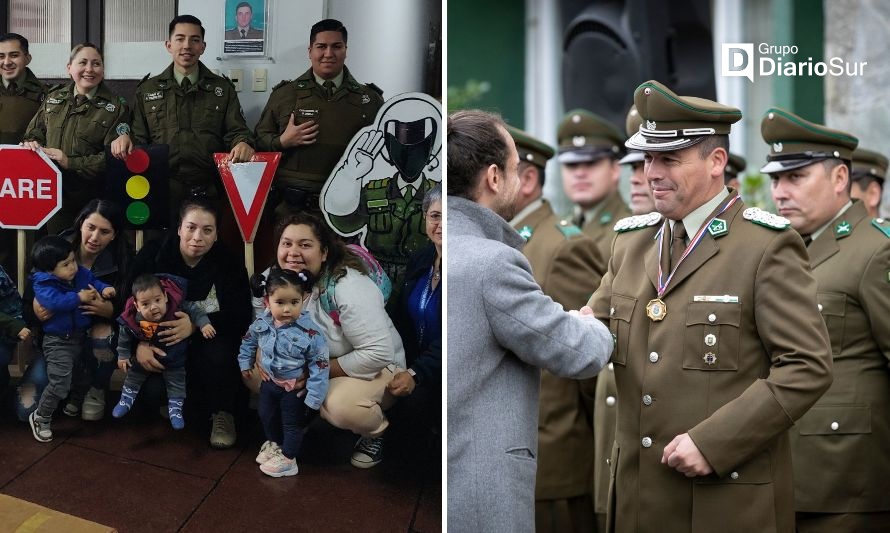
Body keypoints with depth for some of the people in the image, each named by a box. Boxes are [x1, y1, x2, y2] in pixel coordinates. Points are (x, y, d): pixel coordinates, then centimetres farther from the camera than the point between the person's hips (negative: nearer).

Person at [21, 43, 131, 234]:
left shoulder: (116, 107, -4)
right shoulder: (54, 98, 12)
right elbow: (35, 131, 20)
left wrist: (71, 163, -19)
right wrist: (32, 143, -4)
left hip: (92, 201, -4)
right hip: (54, 196, 4)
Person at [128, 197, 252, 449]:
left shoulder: (228, 265, -10)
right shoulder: (153, 255, -8)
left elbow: (240, 319, -15)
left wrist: (196, 325, -31)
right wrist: (140, 343, -25)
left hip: (208, 340, -1)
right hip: (161, 343, 1)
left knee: (218, 356, -35)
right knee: (154, 388, -25)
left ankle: (223, 413, -5)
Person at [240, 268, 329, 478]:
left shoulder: (310, 332, -30)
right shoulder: (261, 324, -16)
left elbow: (319, 367, -23)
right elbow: (248, 342, 8)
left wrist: (313, 398, -22)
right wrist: (245, 364, 15)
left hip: (294, 387, -5)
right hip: (269, 381, 5)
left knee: (292, 424, 12)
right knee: (266, 415, 25)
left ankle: (288, 459, 31)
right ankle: (274, 443, 51)